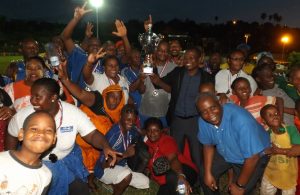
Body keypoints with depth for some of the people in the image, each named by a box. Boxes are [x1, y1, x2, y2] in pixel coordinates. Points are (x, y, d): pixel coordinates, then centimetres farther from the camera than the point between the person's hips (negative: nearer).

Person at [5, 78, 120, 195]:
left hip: (68, 159, 0)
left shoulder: (74, 113, -25)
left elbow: (92, 135, -24)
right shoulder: (22, 116, -20)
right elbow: (11, 136, -1)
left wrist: (105, 146, -44)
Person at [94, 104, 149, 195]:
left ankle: (116, 184, 13)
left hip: (121, 167, 8)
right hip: (104, 170, -7)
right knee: (126, 174, -35)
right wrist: (125, 154, -33)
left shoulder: (131, 131, -8)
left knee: (145, 182, -1)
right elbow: (103, 165, -29)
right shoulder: (113, 134, -30)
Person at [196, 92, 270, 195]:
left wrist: (240, 186, -22)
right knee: (204, 174, 5)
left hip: (255, 156, -5)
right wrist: (208, 173, -3)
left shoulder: (240, 119, -40)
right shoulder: (203, 121, -20)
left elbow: (253, 157, -32)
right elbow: (208, 144, -1)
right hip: (226, 153, 5)